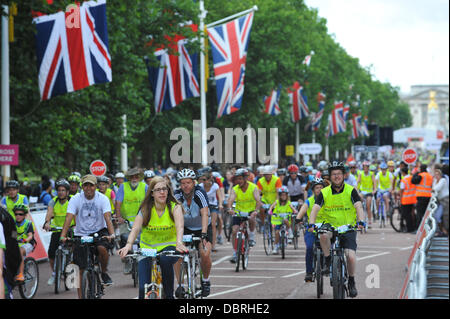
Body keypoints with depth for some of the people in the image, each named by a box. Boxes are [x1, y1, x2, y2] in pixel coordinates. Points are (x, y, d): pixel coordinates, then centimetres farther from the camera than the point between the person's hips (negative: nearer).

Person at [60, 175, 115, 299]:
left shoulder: (102, 199, -11)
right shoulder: (76, 199, -10)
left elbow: (107, 217, -23)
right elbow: (69, 218, -19)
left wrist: (112, 234, -40)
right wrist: (63, 236, -33)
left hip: (99, 231, -1)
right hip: (81, 234, 1)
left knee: (102, 248, -34)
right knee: (80, 269, -2)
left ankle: (104, 272, -6)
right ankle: (80, 296, 9)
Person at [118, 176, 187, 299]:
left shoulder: (174, 206, -11)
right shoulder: (145, 209, -8)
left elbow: (179, 226, -28)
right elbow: (135, 228, -23)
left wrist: (179, 243, -49)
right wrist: (128, 245, -43)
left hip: (169, 246, -1)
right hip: (147, 248, 1)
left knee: (165, 259, -38)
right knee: (144, 289, -14)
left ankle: (169, 295, -19)